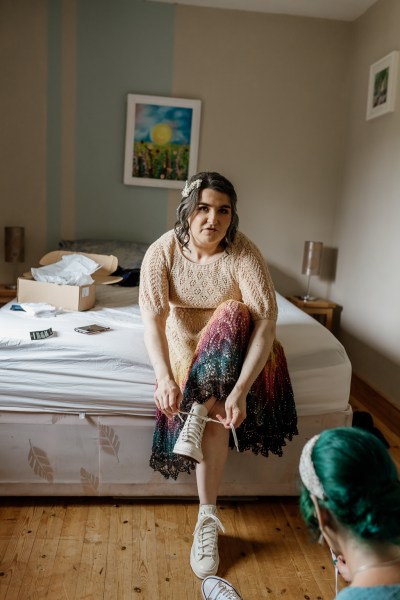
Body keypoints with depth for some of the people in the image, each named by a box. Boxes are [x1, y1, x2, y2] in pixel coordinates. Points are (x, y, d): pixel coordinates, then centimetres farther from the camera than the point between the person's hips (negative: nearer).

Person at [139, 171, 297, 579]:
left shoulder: (243, 252, -20)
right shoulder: (163, 250, -16)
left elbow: (266, 319, -28)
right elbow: (152, 317, -25)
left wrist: (240, 390, -40)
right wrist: (164, 377, -41)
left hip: (232, 347, 1)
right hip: (183, 341, 0)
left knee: (233, 316, -34)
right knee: (214, 409, -27)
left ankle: (197, 415, -24)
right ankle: (208, 514, -17)